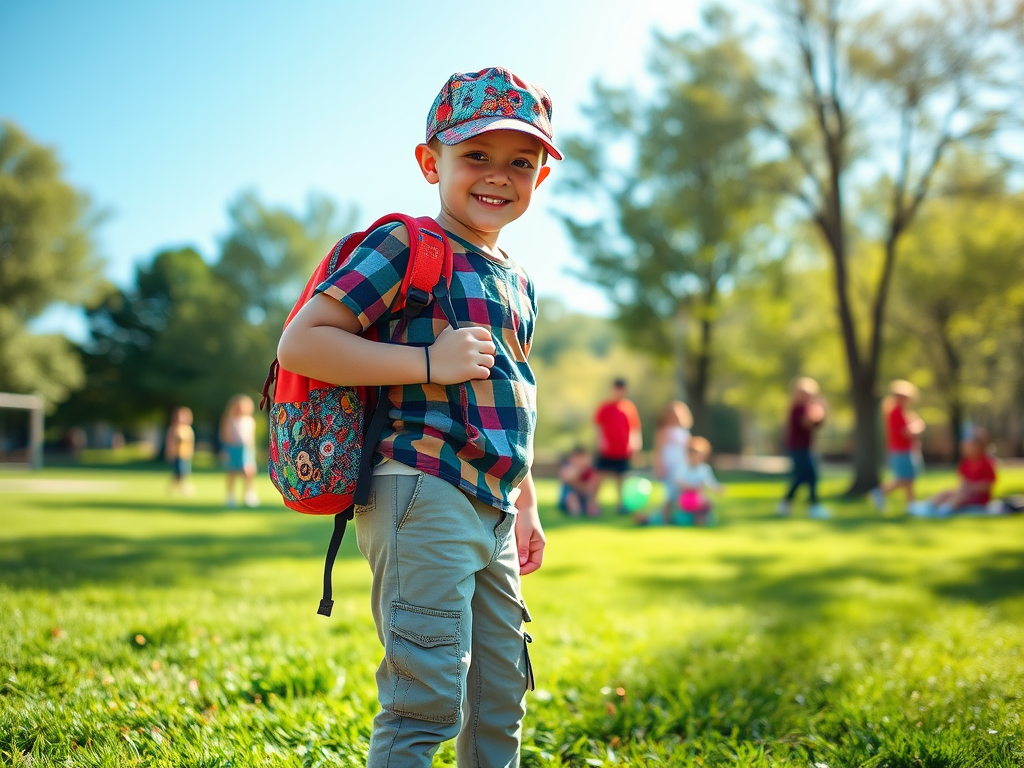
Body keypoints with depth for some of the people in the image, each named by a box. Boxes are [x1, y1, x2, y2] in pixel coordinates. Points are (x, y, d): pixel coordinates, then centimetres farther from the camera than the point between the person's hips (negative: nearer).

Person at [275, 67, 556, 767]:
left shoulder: (518, 284, 19)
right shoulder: (405, 248, -6)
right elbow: (300, 344, -14)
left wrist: (525, 509, 27)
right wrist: (427, 361, -19)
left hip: (490, 513, 9)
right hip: (423, 496, -8)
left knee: (501, 704, 16)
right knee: (426, 701, -9)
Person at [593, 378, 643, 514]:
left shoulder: (630, 407, 4)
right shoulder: (605, 407, -1)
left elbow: (635, 428, 5)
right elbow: (598, 425, 0)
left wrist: (635, 443, -5)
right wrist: (601, 440, -11)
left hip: (623, 451, 2)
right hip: (606, 451, -2)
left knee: (620, 477, 9)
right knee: (600, 475, -5)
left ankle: (621, 504, 16)